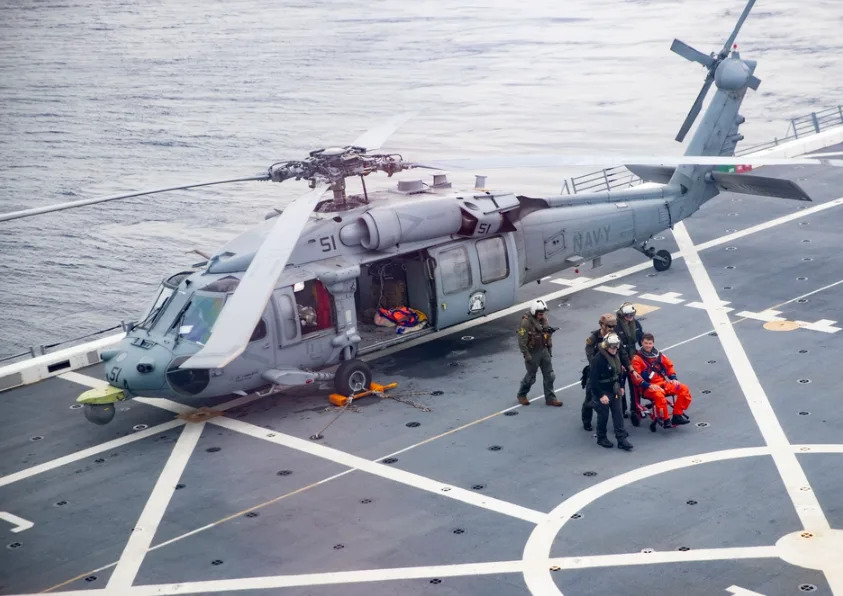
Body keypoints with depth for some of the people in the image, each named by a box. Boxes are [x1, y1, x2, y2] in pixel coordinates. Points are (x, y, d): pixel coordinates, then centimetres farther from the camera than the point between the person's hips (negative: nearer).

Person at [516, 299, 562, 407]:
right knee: (531, 376, 7)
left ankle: (550, 398, 18)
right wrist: (526, 355, -20)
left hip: (544, 350, 6)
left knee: (549, 375, 8)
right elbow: (522, 340, -20)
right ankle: (521, 395, 29)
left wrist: (549, 349, 16)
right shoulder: (526, 322, -21)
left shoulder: (544, 319, 1)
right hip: (532, 352, -6)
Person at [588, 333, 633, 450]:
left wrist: (621, 386, 14)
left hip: (614, 390, 7)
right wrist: (601, 395, -21)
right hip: (601, 392, -7)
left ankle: (621, 439, 7)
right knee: (603, 415, 4)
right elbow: (593, 380, -23)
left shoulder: (616, 355, 0)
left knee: (618, 414, 5)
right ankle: (601, 438, 23)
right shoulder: (598, 359, -24)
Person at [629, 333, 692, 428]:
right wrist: (648, 386, -21)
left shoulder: (658, 355, 13)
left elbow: (669, 365, 23)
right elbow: (635, 377, -11)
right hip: (648, 388, -6)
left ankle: (677, 415, -7)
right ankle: (665, 420, -26)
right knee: (658, 394, -40)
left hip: (663, 383, 6)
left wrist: (673, 378, 7)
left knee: (684, 388, -11)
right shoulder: (637, 358, -3)